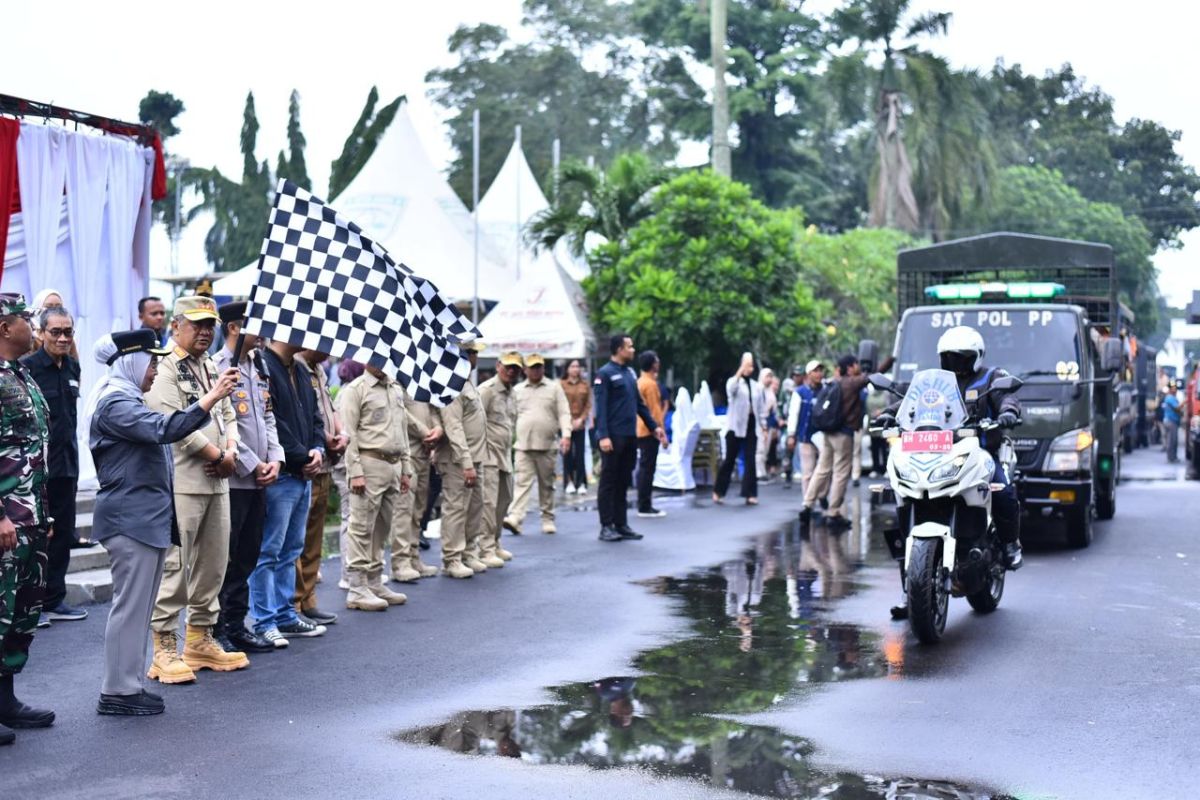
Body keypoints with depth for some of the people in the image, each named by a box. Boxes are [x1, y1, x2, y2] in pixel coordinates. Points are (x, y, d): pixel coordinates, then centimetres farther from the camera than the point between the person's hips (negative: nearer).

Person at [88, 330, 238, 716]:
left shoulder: (127, 401, 20)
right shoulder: (115, 404, -14)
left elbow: (156, 433, 31)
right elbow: (163, 429, -30)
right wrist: (210, 398, -34)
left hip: (147, 517, 11)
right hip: (131, 519, -11)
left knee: (138, 605, 12)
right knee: (131, 604, -6)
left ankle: (128, 684, 18)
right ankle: (117, 691, -1)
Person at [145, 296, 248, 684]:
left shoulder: (211, 367, 19)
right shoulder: (164, 368, -8)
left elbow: (227, 414, 20)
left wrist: (231, 451, -1)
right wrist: (218, 456, -10)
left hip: (217, 482, 9)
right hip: (181, 483, -9)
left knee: (213, 564, 12)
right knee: (173, 566, -7)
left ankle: (200, 640, 23)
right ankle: (165, 649, -1)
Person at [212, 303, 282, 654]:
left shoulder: (258, 366, 15)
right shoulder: (217, 367, -11)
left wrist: (274, 459, 3)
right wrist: (253, 465, -13)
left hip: (259, 479, 8)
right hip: (232, 478, -8)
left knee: (248, 556, 13)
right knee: (225, 557, -3)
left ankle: (236, 625, 21)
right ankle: (216, 630, 5)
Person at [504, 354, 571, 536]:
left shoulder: (554, 388, 6)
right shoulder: (517, 390, 12)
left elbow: (564, 413, 0)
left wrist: (566, 435, -14)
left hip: (547, 445, 0)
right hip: (523, 445, 0)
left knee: (547, 484, 7)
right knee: (522, 482, -10)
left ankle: (548, 519, 16)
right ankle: (514, 517, -20)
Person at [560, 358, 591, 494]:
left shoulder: (585, 385, 9)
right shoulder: (561, 385, 1)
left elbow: (588, 405, 6)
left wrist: (581, 419, -7)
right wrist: (569, 421, -9)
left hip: (580, 425, 2)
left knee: (580, 454, -1)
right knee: (568, 454, -1)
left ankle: (581, 483, 2)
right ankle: (569, 482, 4)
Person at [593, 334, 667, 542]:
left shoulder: (630, 373, 15)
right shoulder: (605, 374, -7)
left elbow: (639, 403, 20)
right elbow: (600, 407, -13)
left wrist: (654, 426, 15)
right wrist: (603, 435, -20)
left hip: (630, 436, 7)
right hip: (613, 437, -7)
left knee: (623, 482, 10)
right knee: (609, 482, -1)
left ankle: (621, 524, 15)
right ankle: (606, 527, 2)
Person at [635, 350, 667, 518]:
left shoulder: (639, 382, 14)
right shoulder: (650, 384, -15)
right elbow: (655, 410, -17)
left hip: (641, 430, 10)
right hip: (650, 430, -10)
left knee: (644, 468, 12)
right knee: (648, 468, -7)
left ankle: (644, 505, 15)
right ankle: (645, 507, -7)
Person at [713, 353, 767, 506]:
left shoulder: (757, 386, 12)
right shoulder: (734, 382, -1)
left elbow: (761, 407, 14)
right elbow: (731, 389, -26)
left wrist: (764, 426, 8)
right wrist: (741, 370, -32)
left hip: (751, 425, 3)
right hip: (736, 425, -3)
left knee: (750, 460, -1)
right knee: (729, 459, 1)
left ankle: (750, 494, 1)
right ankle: (718, 491, 13)